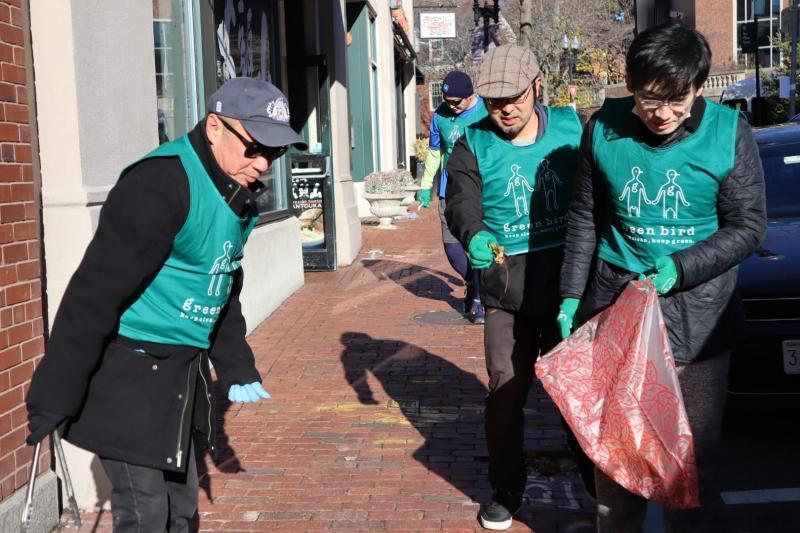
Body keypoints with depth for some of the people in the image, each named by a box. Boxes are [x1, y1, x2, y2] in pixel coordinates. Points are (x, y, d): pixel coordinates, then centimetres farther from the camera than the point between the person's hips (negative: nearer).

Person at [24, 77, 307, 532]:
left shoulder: (238, 194, 6)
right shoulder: (160, 186, -23)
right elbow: (95, 295, -25)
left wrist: (237, 368, 20)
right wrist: (52, 401, -23)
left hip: (182, 373, 9)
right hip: (129, 378, -9)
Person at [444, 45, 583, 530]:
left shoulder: (572, 127, 2)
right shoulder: (474, 143, -1)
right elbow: (462, 202, -13)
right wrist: (474, 236, -36)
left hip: (570, 282, 1)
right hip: (507, 289, -1)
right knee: (506, 391, 2)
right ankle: (506, 493, 20)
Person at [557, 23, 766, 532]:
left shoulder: (729, 132, -9)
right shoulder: (604, 127, -3)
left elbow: (749, 225, -5)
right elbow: (585, 219, 6)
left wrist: (679, 268, -18)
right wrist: (571, 295, 5)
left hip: (697, 317, -2)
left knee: (693, 451, 6)